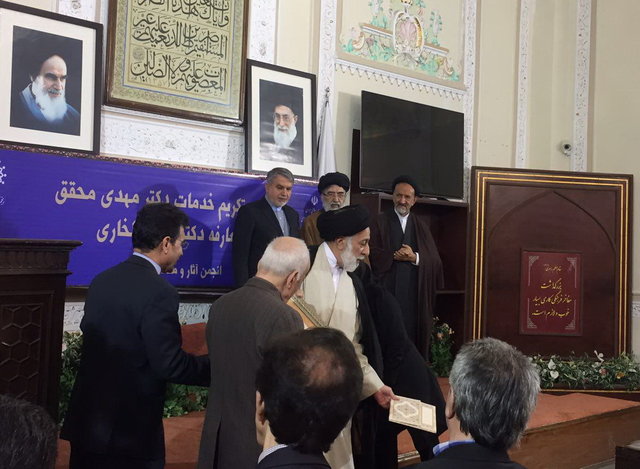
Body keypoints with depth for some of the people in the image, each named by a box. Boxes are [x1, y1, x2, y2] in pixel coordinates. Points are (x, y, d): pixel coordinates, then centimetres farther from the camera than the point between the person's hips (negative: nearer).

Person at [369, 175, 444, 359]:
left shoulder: (421, 225, 15)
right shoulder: (380, 222, 7)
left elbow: (434, 259, 6)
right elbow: (373, 254, -3)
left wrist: (415, 257, -11)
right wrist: (395, 255, -14)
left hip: (415, 292, 2)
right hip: (387, 288, -2)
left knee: (413, 334, -2)